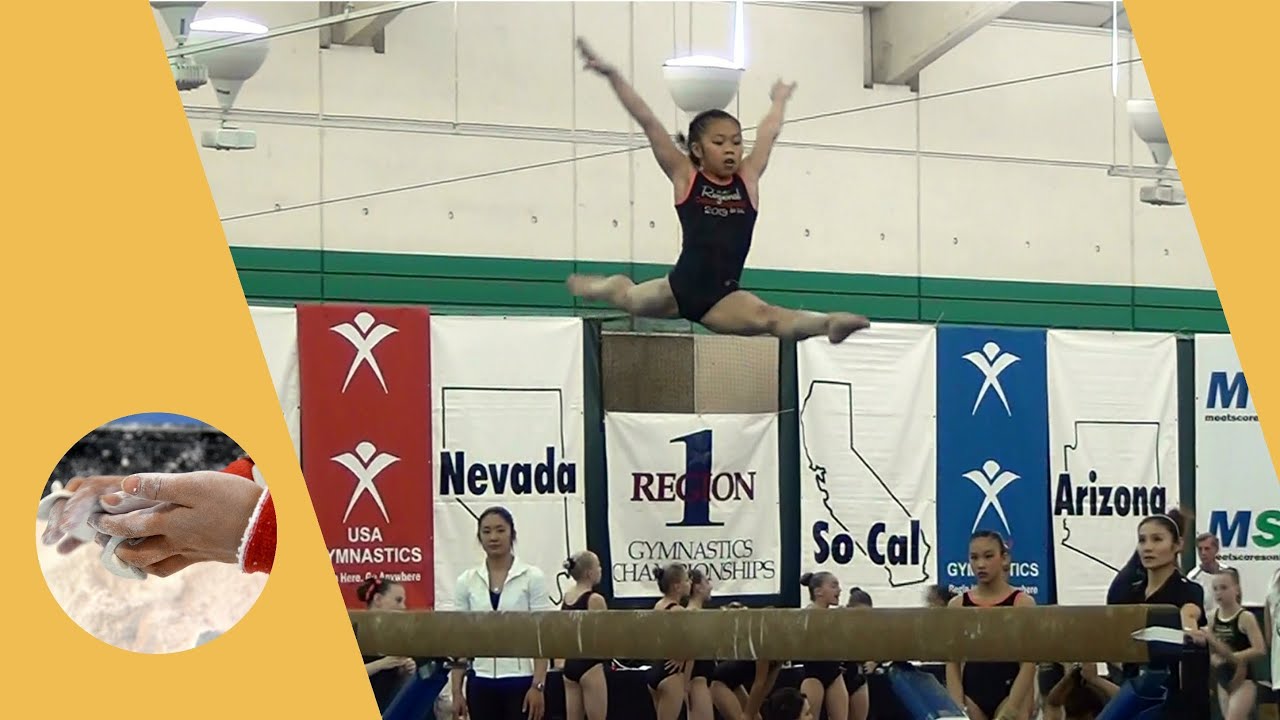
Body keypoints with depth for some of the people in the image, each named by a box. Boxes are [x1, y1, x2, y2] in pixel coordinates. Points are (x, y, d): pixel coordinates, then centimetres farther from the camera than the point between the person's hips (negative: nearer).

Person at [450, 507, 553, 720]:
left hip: (521, 681, -3)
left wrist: (538, 686, -14)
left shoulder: (532, 577, -4)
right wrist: (457, 690, 1)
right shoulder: (466, 581, 5)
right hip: (481, 684, 3)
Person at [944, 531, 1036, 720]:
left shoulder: (1022, 603, -2)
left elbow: (1028, 663, -7)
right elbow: (952, 664, 4)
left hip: (1010, 694, -3)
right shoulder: (958, 605, 6)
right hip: (971, 697, 3)